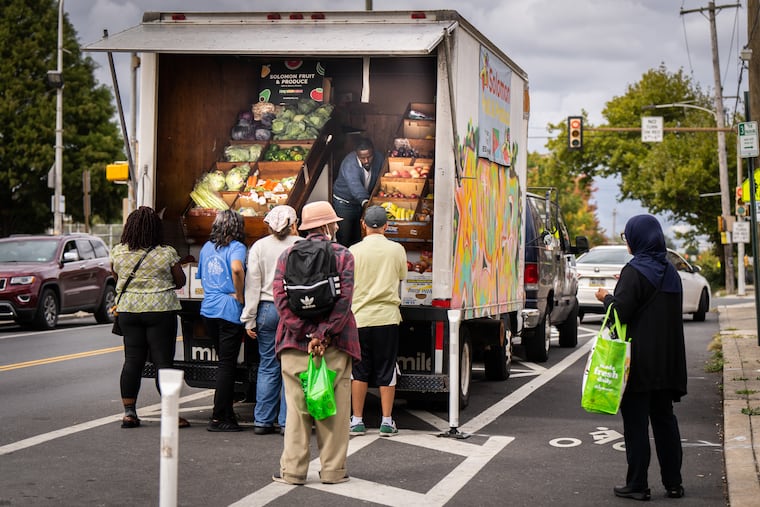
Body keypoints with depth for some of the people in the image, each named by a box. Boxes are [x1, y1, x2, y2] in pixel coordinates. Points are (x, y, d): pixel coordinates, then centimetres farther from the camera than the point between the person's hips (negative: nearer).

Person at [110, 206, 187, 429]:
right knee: (163, 361, -1)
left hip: (128, 310, 3)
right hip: (160, 310, -3)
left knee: (132, 360, 8)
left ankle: (129, 412, 8)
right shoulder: (167, 253, -8)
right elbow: (181, 282, 1)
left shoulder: (118, 252, 0)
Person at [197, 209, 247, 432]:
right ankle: (218, 418, -2)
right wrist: (240, 295, -15)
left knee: (224, 362, 17)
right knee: (227, 364, -3)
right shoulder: (236, 247, -7)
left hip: (208, 310, 7)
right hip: (229, 311, -7)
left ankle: (227, 414, 20)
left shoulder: (207, 247, 15)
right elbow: (237, 268, -27)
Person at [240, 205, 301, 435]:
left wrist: (249, 319, 4)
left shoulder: (259, 247, 2)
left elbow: (253, 285, 1)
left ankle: (262, 421, 9)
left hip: (267, 309, 2)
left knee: (267, 366, 8)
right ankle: (288, 422, 3)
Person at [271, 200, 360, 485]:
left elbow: (281, 298, -5)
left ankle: (293, 470, 5)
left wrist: (306, 334, -9)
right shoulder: (343, 255, 0)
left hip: (295, 343, 2)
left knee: (297, 407, 5)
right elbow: (344, 300, -12)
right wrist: (323, 336, -13)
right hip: (334, 345, -2)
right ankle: (333, 470, 9)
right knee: (334, 407, 6)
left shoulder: (288, 256, 6)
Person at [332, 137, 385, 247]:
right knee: (344, 238, 0)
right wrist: (365, 201, -67)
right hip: (344, 203, -5)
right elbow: (355, 185, -51)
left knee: (359, 236, 16)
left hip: (363, 202, 5)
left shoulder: (379, 158, -17)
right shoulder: (349, 164, -35)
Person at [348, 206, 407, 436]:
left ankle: (357, 420, 9)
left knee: (358, 371, 8)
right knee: (386, 371, 6)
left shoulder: (353, 251, -4)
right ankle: (387, 421, 7)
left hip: (359, 316, 0)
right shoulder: (397, 250, -1)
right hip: (387, 316, 0)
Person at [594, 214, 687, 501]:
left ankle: (637, 485, 1)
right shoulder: (670, 272, 10)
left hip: (639, 360, -7)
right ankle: (673, 483, 16)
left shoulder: (634, 271, -14)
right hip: (666, 361, 7)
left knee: (636, 422, -1)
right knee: (664, 419, 13)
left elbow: (621, 312, -21)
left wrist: (606, 297, 1)